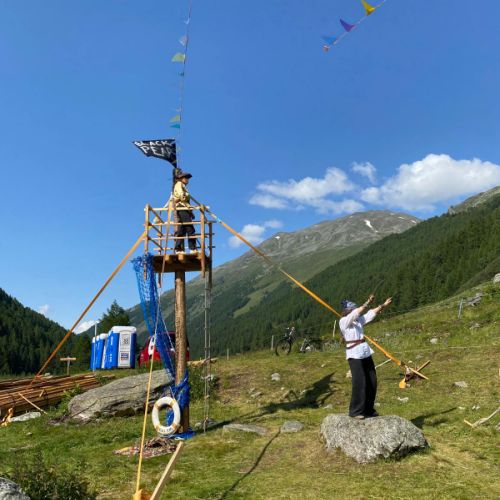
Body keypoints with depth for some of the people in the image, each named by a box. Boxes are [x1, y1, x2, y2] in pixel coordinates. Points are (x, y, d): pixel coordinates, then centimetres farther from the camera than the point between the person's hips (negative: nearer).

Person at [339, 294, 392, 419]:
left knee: (372, 382, 8)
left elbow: (372, 313, 17)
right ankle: (355, 411, 0)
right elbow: (357, 312, -20)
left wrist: (383, 305, 16)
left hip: (365, 353, 8)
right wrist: (367, 303, -20)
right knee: (359, 382, -10)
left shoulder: (358, 320, 14)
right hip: (354, 354, -8)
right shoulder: (343, 321, -7)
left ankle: (368, 409, 19)